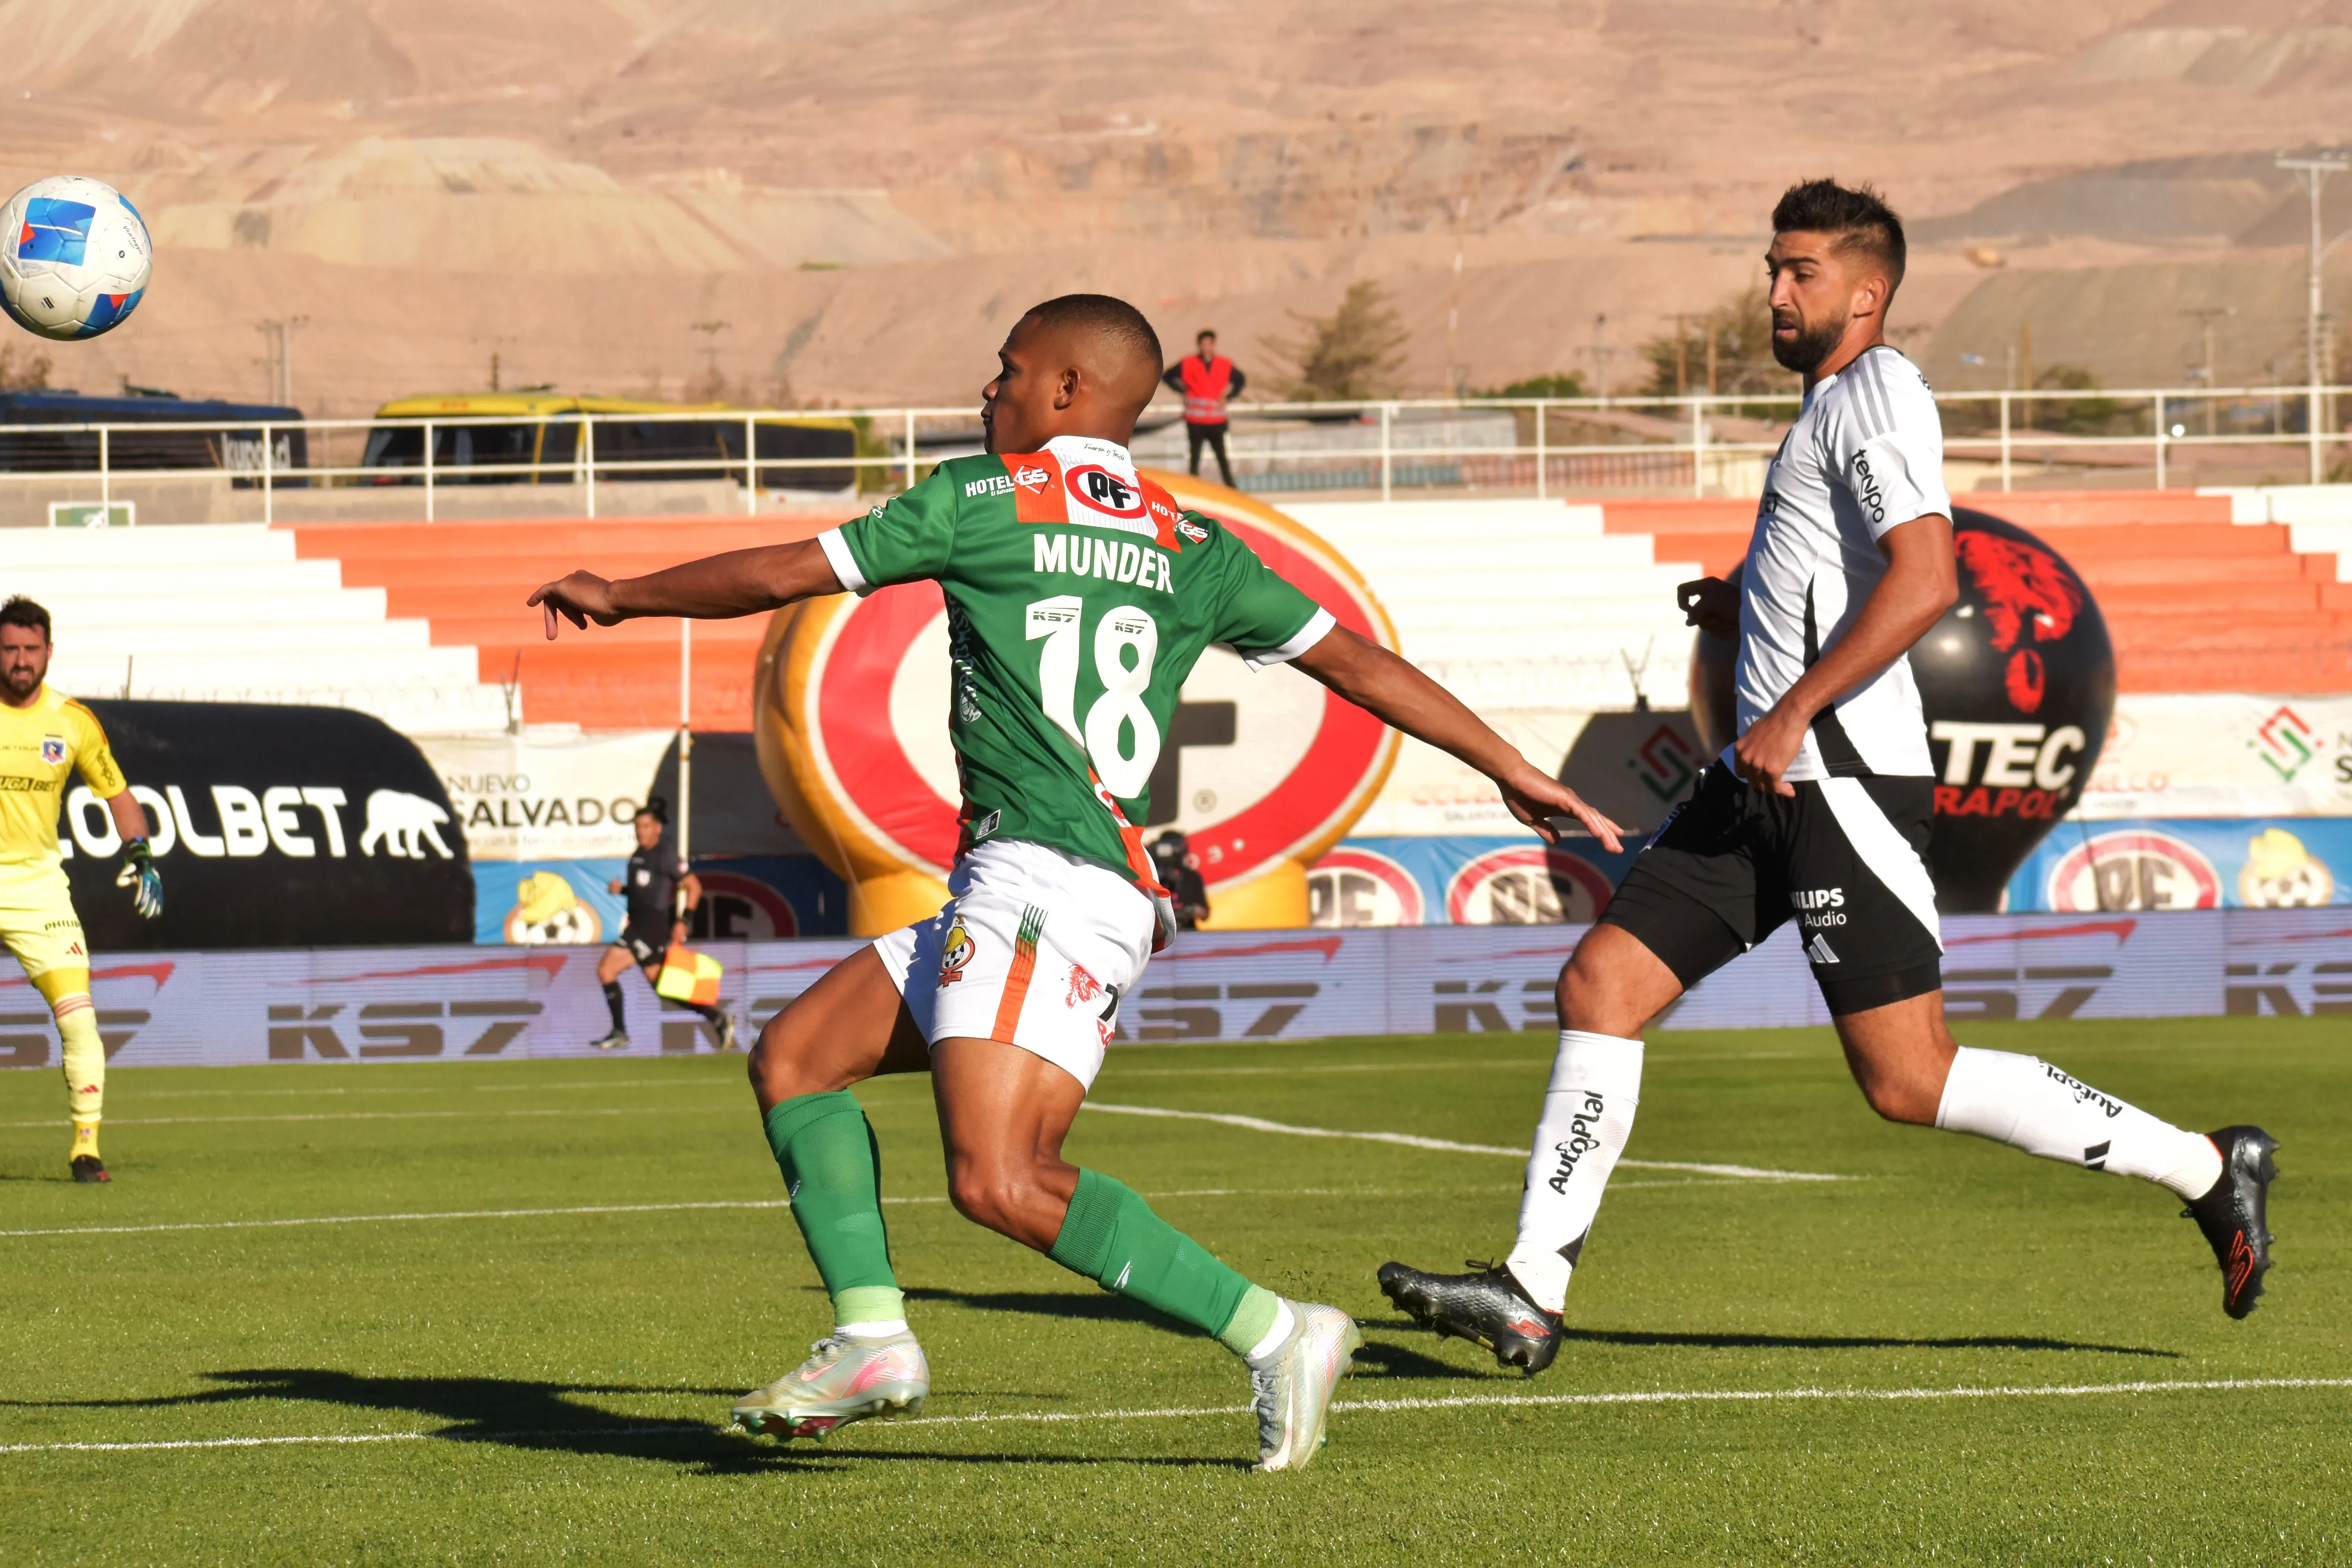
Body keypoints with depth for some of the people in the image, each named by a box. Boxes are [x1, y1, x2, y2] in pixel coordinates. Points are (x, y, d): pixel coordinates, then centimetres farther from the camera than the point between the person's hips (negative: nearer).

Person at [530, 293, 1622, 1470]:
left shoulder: (981, 500, 2)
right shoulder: (1190, 548, 18)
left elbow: (781, 576, 7)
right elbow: (1357, 662, 16)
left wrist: (621, 597, 22)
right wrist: (1515, 773, 21)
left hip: (1041, 881, -9)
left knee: (998, 1181, -18)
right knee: (794, 1057, 12)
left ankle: (1272, 1333, -22)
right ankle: (871, 1338, 3)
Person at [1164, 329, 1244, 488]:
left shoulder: (1225, 365, 2)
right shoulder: (1188, 364, -3)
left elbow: (1241, 380, 17)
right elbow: (1167, 377, 5)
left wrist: (1229, 394, 4)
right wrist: (1183, 390, -3)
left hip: (1217, 420, 1)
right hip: (1195, 420, -1)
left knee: (1222, 456, 2)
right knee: (1195, 457, 5)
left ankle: (1231, 489, 7)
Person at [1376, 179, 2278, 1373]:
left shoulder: (1875, 394, -10)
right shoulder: (1833, 406, 21)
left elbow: (1925, 582, -23)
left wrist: (1794, 712, -23)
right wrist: (1750, 612, 23)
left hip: (1843, 780, -10)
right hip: (1768, 782, 10)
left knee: (1909, 1083, -9)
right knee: (1599, 987, 2)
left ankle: (2205, 1168, 1)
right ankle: (1530, 1295, 2)